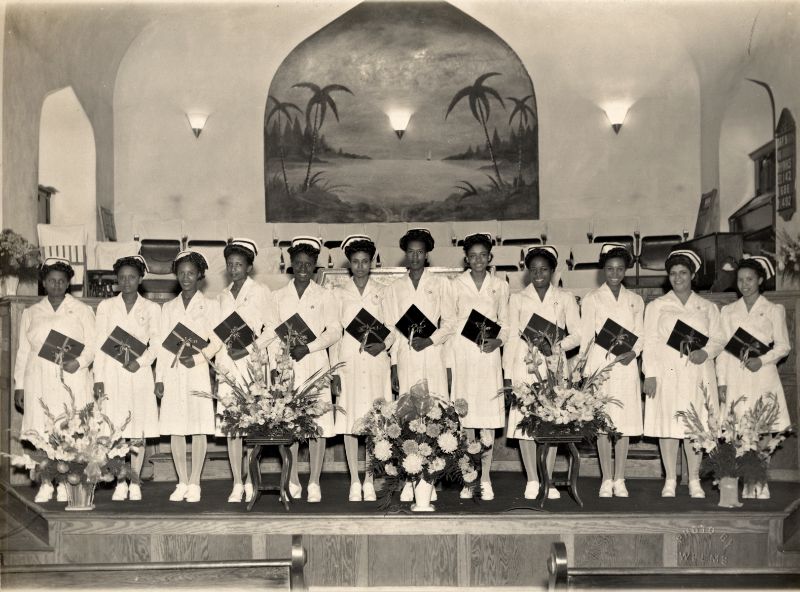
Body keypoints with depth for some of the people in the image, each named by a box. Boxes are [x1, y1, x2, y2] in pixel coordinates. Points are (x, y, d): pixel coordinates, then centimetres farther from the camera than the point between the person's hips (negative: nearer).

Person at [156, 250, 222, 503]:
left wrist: (198, 358, -14)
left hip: (198, 370, -3)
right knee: (175, 429, 2)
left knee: (199, 428, -4)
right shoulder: (168, 307, 16)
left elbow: (217, 341, 1)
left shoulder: (210, 305, 8)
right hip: (173, 372, 3)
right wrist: (159, 377, 5)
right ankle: (182, 482, 9)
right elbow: (163, 344, 13)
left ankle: (194, 483, 1)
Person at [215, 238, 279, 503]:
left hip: (252, 362, -4)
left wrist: (250, 349, -11)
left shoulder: (261, 292, 3)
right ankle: (237, 484, 3)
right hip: (227, 362, 4)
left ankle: (250, 482, 0)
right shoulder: (223, 295, 18)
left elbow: (273, 327, -2)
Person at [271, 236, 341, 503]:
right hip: (286, 366, 2)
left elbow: (335, 330, 1)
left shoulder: (323, 295, 7)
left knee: (317, 424, -6)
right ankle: (293, 481, 9)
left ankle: (314, 483, -1)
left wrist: (308, 348, -10)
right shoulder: (279, 296, 13)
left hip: (315, 363, -1)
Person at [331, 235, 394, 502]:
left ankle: (369, 480, 8)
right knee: (349, 419, -1)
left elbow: (392, 327, 10)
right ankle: (354, 482, 7)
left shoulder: (381, 292, 9)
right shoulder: (340, 293, 9)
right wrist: (334, 370, 0)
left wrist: (383, 344, -11)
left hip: (375, 362, 0)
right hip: (348, 361, 0)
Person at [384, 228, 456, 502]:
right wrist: (393, 365, 4)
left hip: (433, 355, -1)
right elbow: (392, 328, 11)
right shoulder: (394, 287, 15)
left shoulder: (441, 283, 11)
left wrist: (430, 340, -9)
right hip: (405, 357, 1)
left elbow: (450, 322, 8)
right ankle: (409, 480, -4)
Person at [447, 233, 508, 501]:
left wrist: (498, 340, -7)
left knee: (488, 418, -2)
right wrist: (447, 362, -2)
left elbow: (505, 322, 14)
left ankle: (485, 479, 4)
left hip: (488, 354, 1)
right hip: (462, 354, -1)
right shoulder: (456, 285, 7)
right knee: (464, 418, -2)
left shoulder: (500, 285, 11)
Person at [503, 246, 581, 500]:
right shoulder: (517, 298, 12)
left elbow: (577, 334, 7)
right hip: (525, 366, 0)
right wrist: (507, 374, 2)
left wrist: (559, 346, -12)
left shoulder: (565, 298, 12)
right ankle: (532, 481, 3)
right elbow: (512, 337, 8)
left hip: (553, 366, 0)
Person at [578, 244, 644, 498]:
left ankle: (619, 479, 10)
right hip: (600, 363, -2)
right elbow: (585, 335, 4)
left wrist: (632, 353, -7)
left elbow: (640, 334, 13)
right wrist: (579, 366, -2)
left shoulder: (635, 300, 14)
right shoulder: (591, 299, 6)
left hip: (626, 365, 2)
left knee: (625, 423, 2)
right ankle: (607, 479, 5)